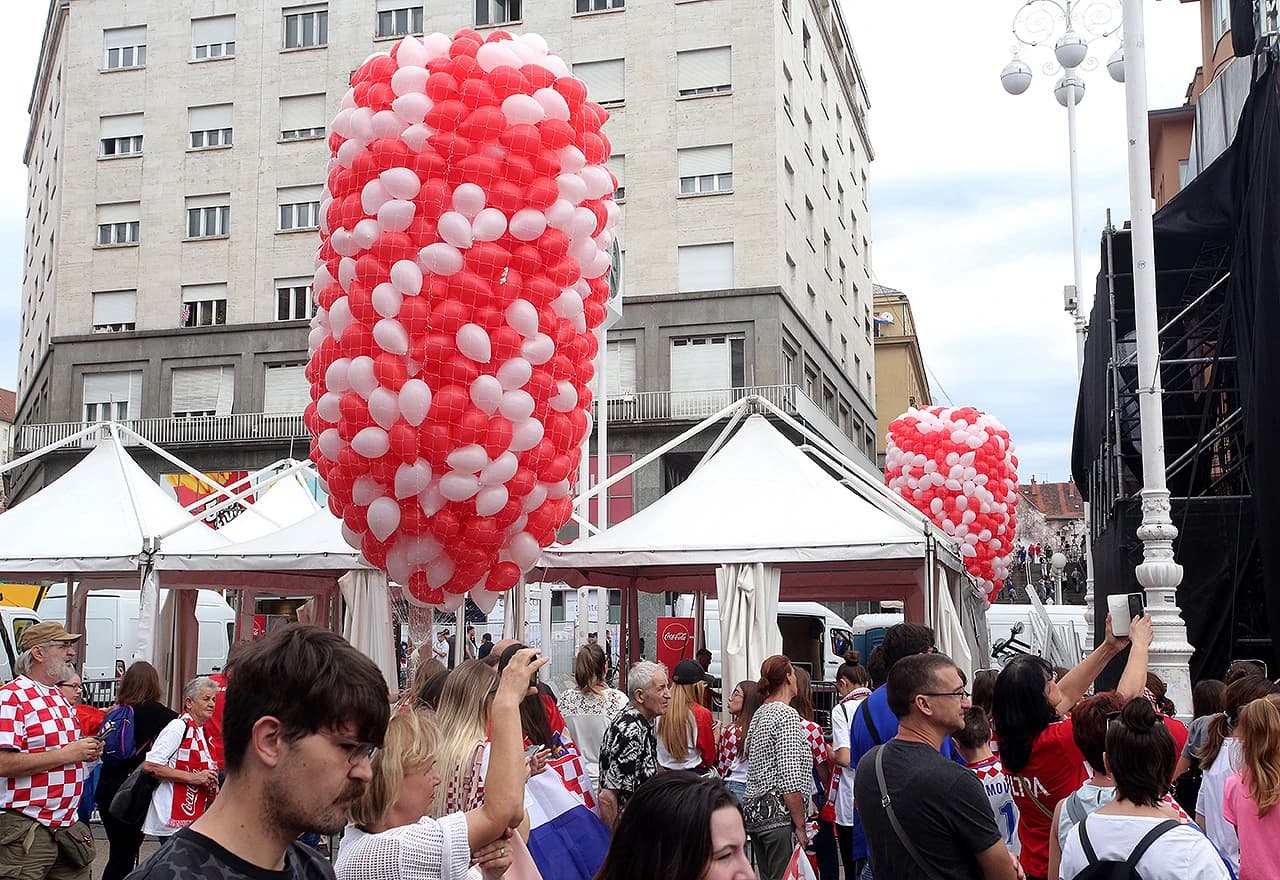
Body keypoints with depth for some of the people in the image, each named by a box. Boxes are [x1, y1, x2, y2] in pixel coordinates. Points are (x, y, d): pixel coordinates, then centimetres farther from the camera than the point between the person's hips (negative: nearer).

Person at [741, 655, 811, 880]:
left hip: (754, 812, 9)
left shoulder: (759, 714, 14)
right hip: (779, 816, -9)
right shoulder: (787, 715, -13)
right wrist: (800, 826, -14)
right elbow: (789, 780, -18)